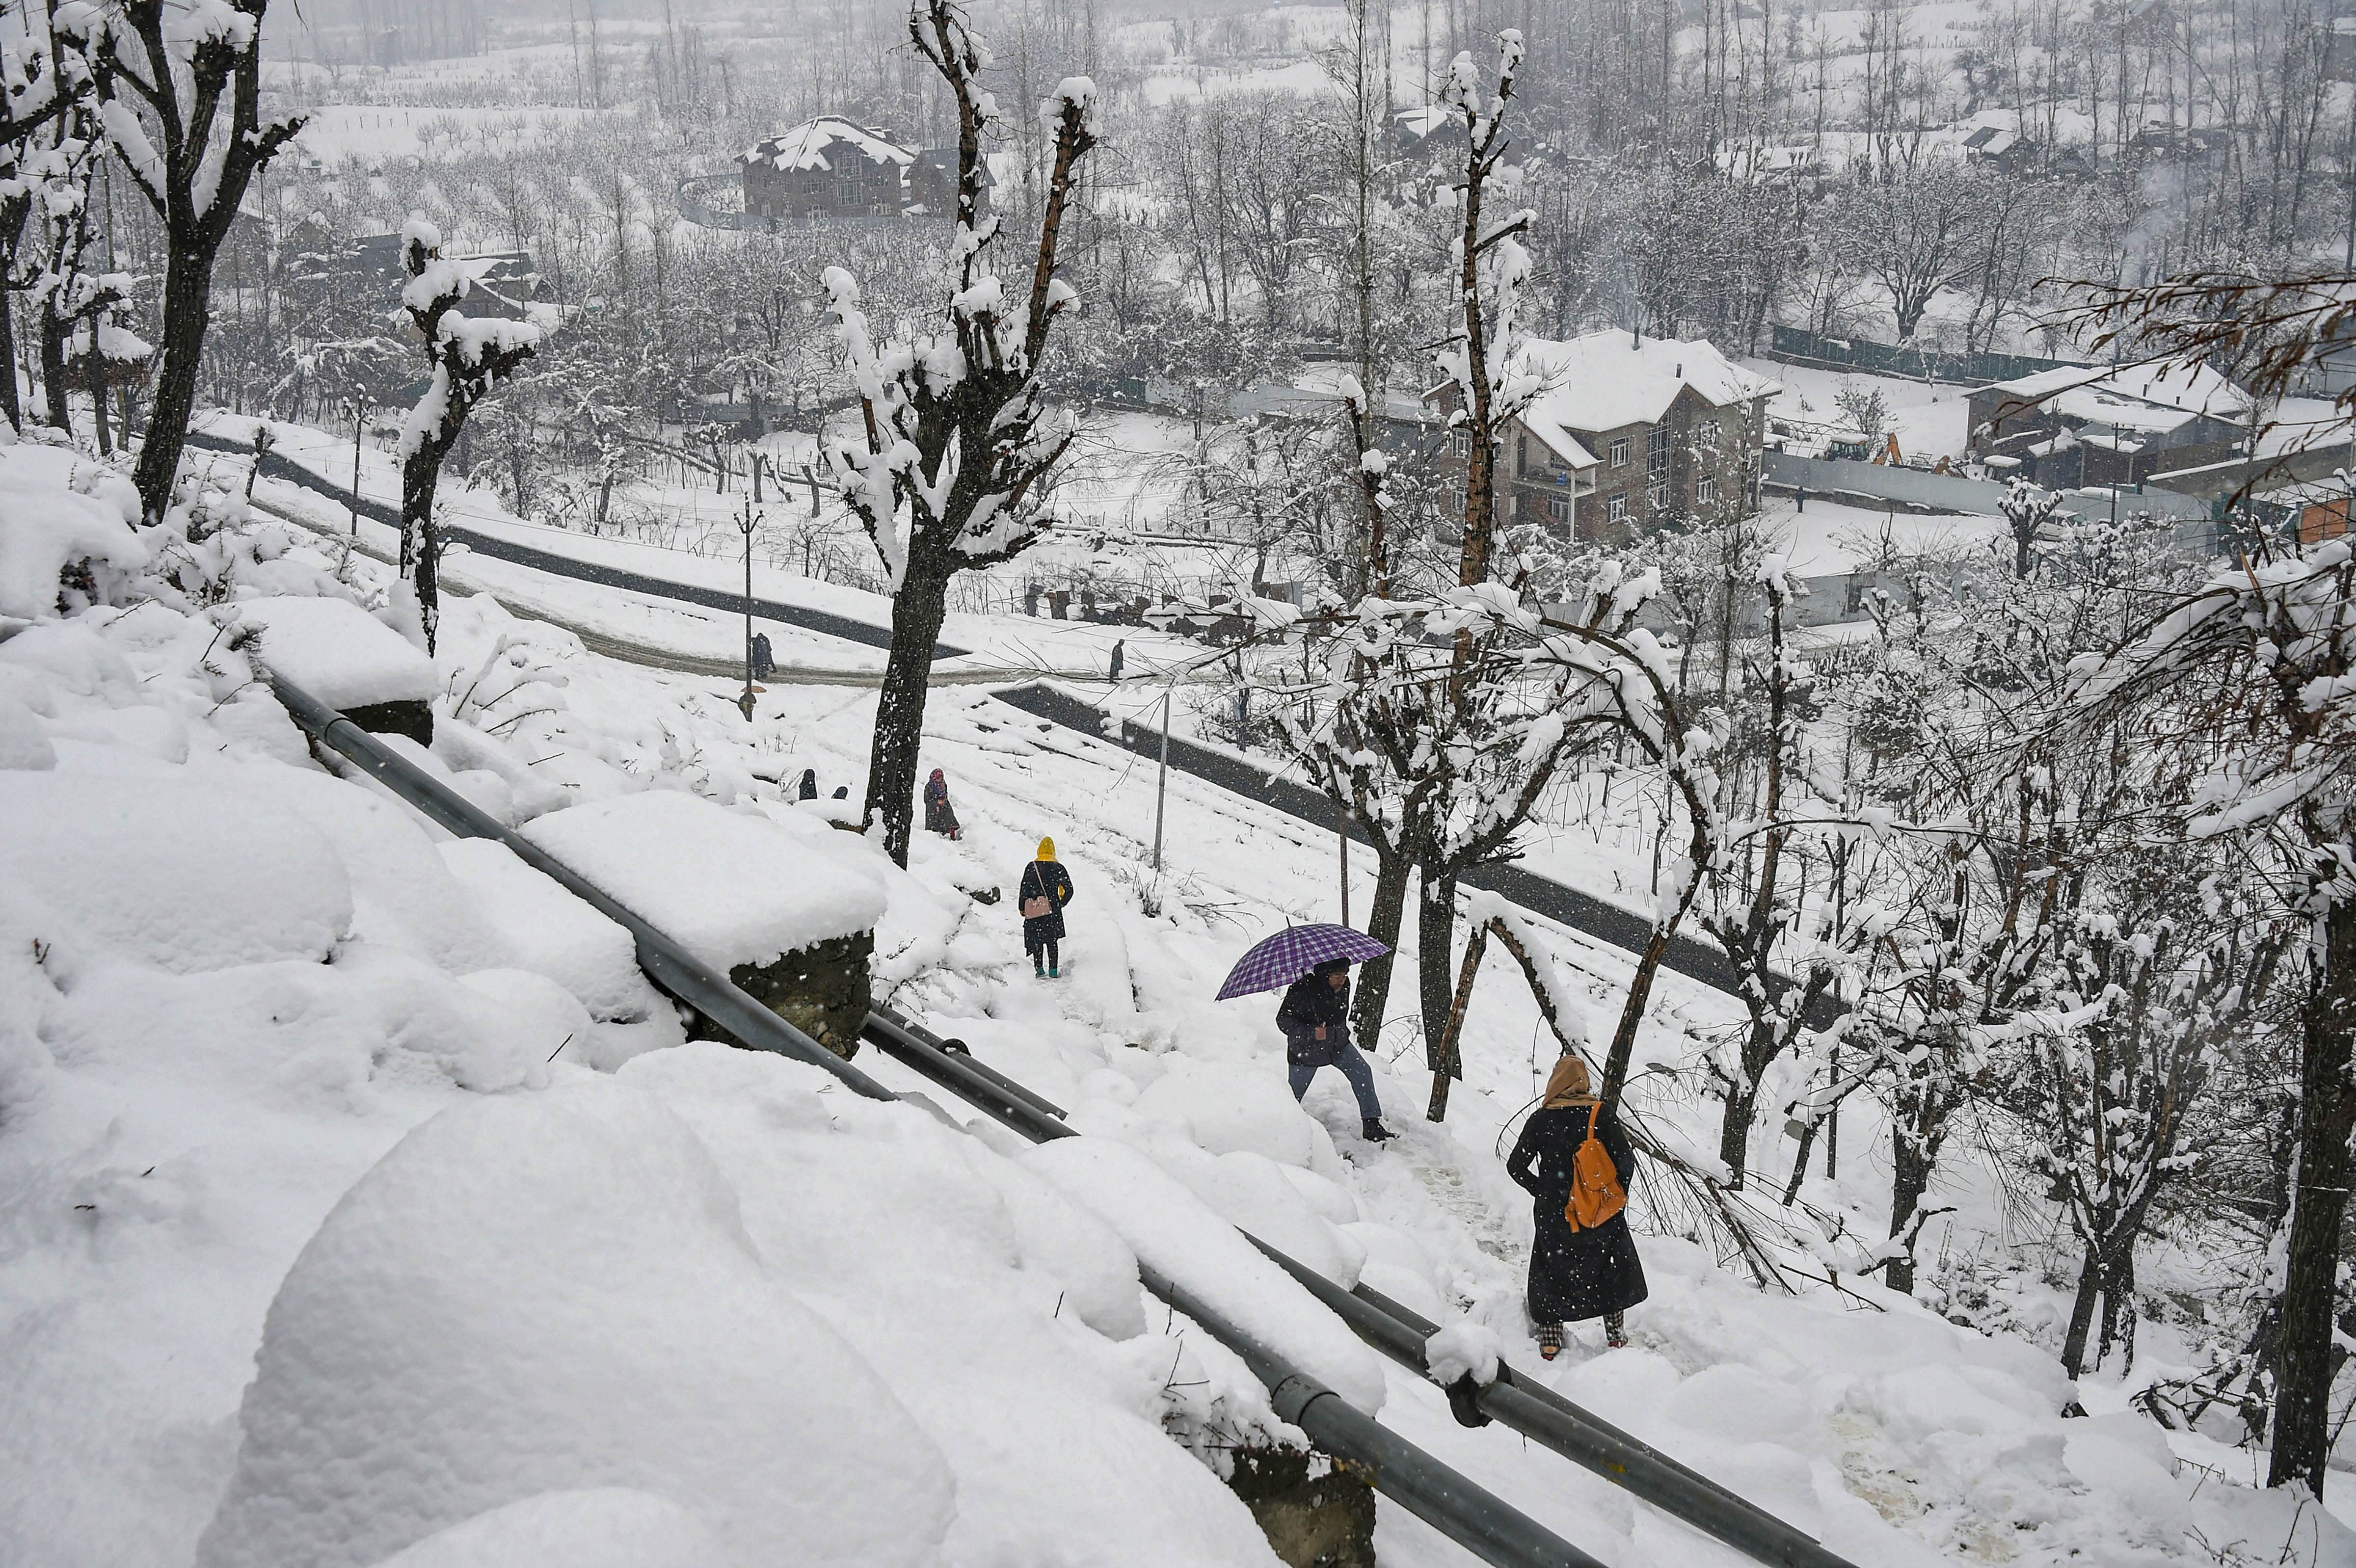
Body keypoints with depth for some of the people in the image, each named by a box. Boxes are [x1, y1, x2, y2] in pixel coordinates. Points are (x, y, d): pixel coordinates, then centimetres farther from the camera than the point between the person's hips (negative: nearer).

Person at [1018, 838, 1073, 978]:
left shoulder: (1031, 867, 1)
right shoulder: (1058, 868, 3)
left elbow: (1024, 889, 1)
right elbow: (1069, 890, 4)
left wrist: (1022, 909, 10)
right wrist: (1061, 903, 19)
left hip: (1033, 910, -1)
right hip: (1052, 909, 1)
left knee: (1036, 940, 8)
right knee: (1052, 941, 6)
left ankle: (1039, 968, -1)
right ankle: (1053, 970, 3)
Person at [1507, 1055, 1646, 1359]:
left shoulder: (1540, 1119, -7)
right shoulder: (1602, 1114, -9)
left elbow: (1516, 1166, -5)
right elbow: (1626, 1160, -11)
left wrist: (1541, 1191, 9)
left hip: (1553, 1212, 0)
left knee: (1550, 1271, 16)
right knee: (1613, 1267, 20)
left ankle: (1550, 1342, 17)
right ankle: (1616, 1336, 24)